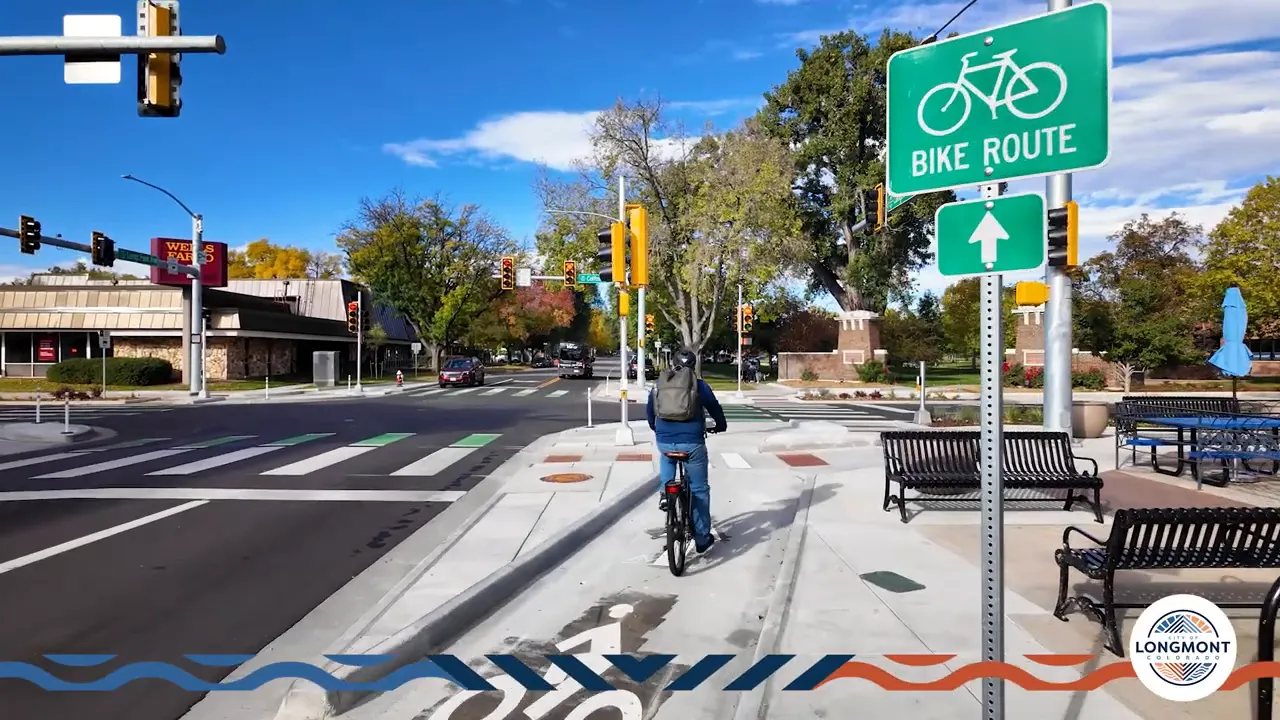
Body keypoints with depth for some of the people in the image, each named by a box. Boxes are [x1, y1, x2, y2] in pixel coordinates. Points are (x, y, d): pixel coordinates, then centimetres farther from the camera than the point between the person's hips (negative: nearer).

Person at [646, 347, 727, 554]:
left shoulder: (658, 384, 10)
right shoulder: (699, 384, 1)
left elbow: (649, 411, 22)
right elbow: (715, 407, 11)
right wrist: (721, 425, 32)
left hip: (664, 441, 2)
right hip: (692, 442, -2)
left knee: (667, 458, 40)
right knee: (699, 489, 12)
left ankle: (665, 491, 18)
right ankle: (702, 538, 18)